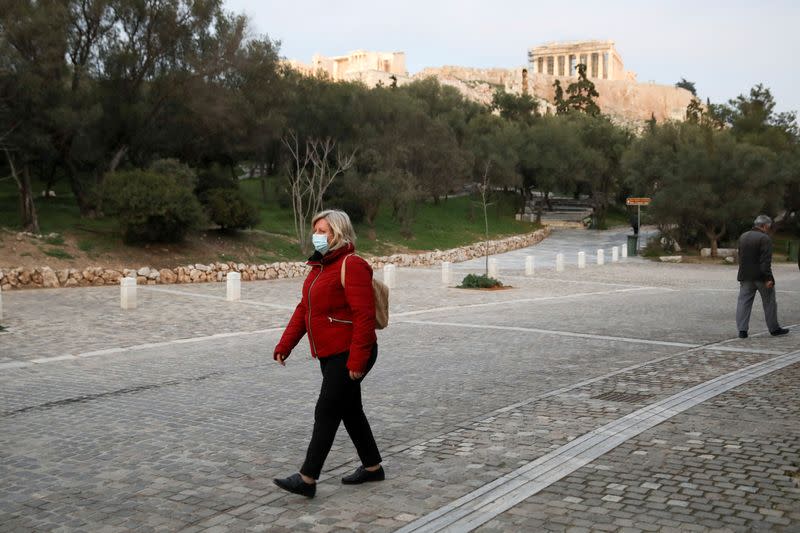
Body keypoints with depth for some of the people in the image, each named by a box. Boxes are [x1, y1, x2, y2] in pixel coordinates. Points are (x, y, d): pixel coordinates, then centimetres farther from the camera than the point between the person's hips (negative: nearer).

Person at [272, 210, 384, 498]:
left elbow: (364, 316, -21)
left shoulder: (352, 266, -16)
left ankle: (307, 479, -1)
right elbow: (303, 309, 15)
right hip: (330, 355, 10)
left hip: (349, 355, -10)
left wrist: (357, 360, -24)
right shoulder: (319, 266, 14)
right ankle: (372, 467, 30)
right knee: (350, 410, 17)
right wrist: (284, 345, 8)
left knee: (326, 413, -6)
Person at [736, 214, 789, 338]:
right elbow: (766, 261, -19)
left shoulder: (743, 236, 10)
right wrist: (768, 278, -18)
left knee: (744, 302, 3)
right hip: (761, 276, -6)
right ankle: (774, 328, 18)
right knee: (769, 303, 9)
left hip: (745, 276, 6)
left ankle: (742, 330, -3)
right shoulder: (764, 238, -14)